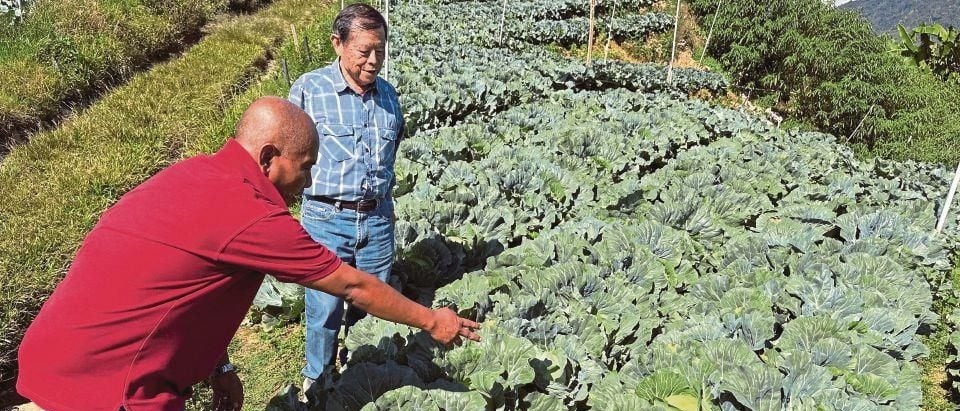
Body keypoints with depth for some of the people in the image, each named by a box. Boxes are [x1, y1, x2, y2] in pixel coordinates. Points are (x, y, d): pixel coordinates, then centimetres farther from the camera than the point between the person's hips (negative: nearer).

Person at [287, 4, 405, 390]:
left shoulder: (388, 94, 6)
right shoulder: (308, 88, -8)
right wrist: (319, 187, -1)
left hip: (378, 218, 4)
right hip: (326, 218, -4)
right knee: (325, 308, 5)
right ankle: (316, 381, 29)